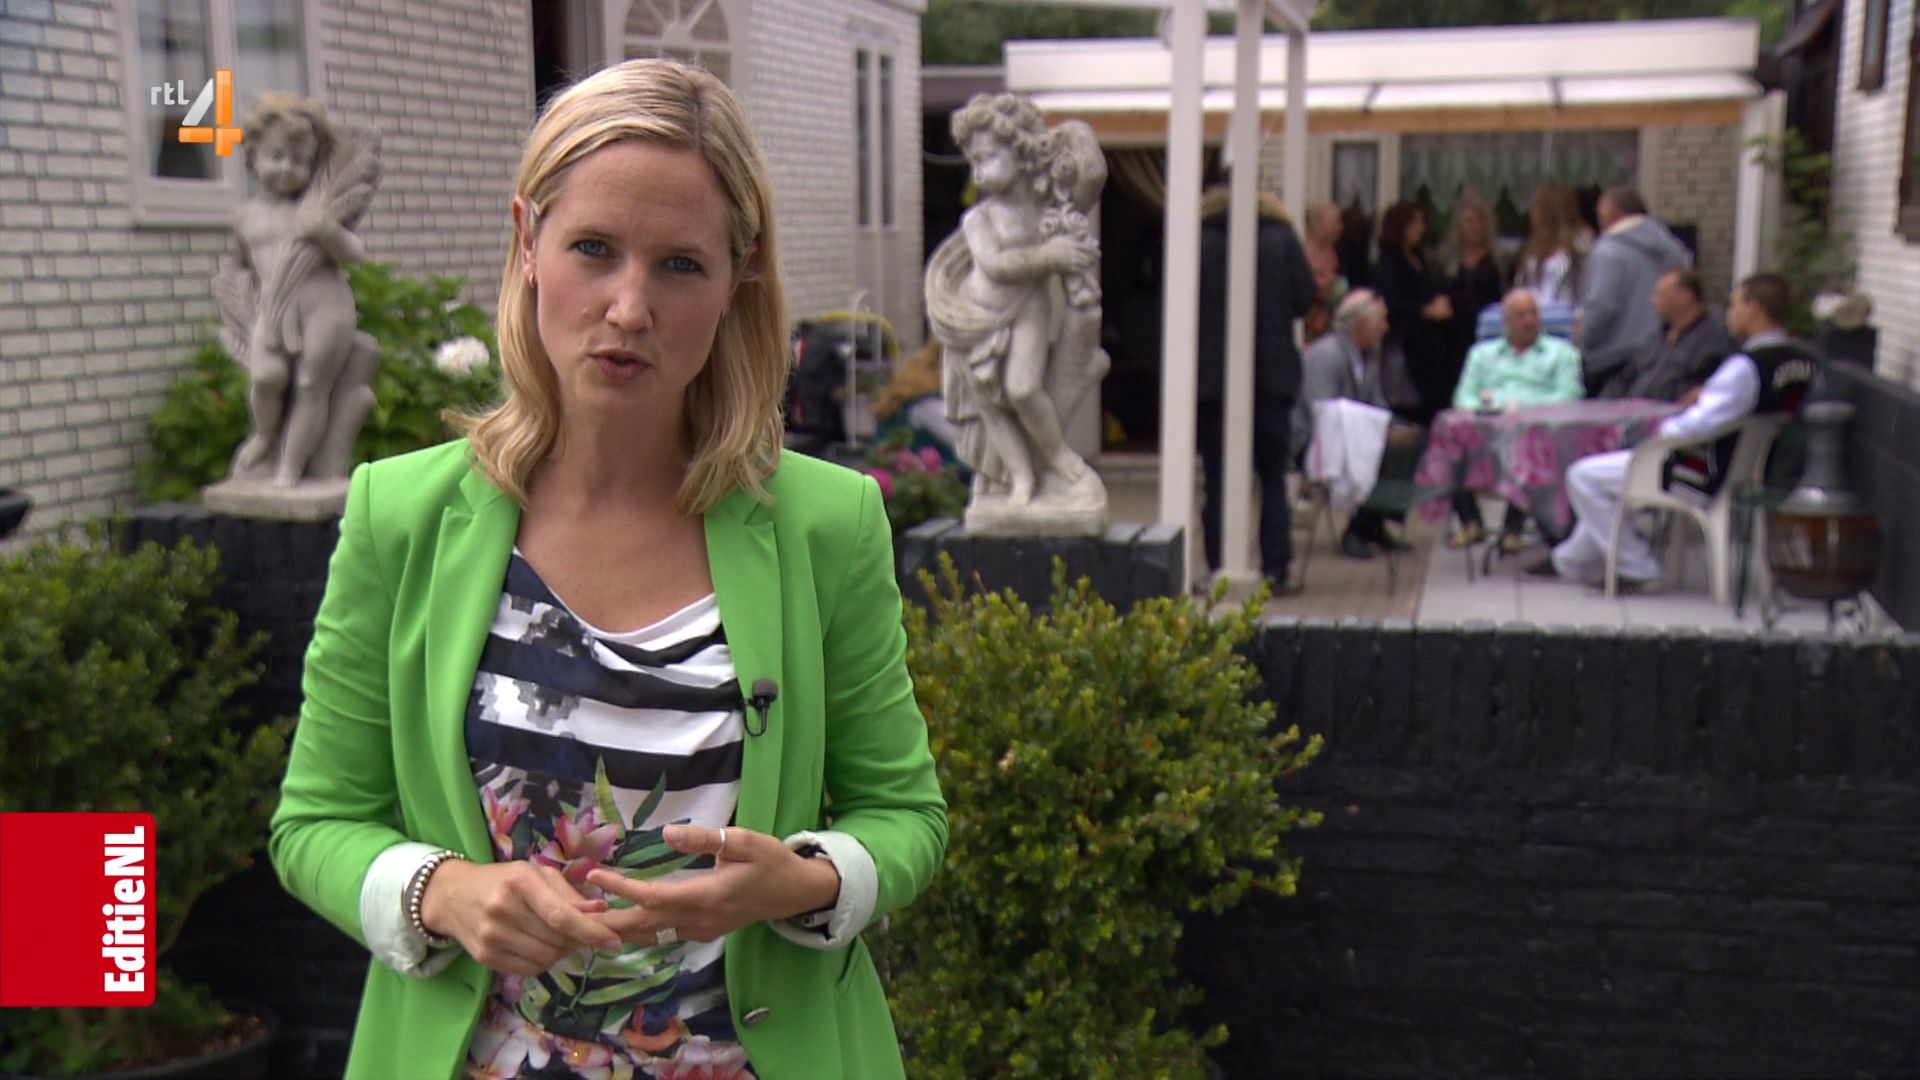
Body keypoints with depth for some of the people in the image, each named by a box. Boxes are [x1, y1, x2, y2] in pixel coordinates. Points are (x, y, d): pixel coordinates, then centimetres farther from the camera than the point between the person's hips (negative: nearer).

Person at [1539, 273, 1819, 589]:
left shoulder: (1746, 366, -27)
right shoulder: (1808, 360, 0)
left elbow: (1703, 424, -30)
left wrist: (1664, 430, -11)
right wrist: (1709, 394, 4)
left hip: (1708, 479, -10)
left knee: (1583, 476, -2)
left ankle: (1638, 569, 4)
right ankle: (1573, 560, 38)